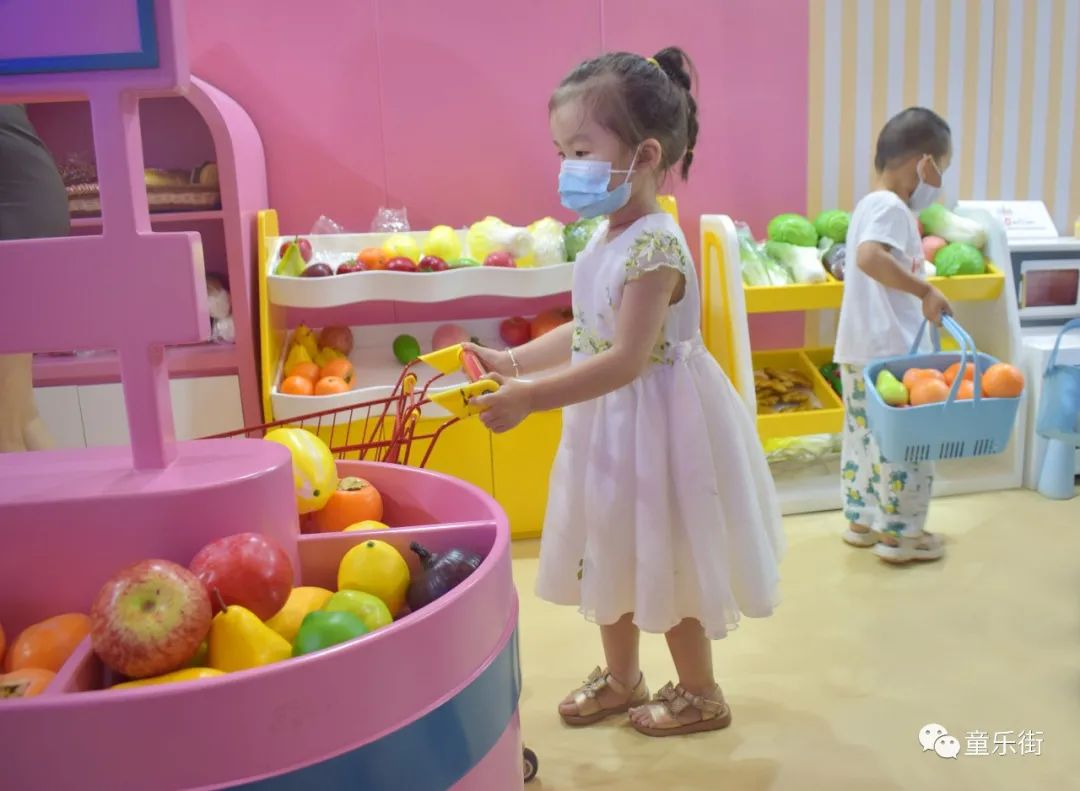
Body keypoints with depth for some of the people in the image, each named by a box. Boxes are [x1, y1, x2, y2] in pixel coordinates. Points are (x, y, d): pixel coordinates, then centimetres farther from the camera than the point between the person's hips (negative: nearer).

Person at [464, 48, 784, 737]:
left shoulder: (654, 247, -25)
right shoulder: (606, 240, 4)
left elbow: (626, 360, -29)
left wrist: (529, 397, -30)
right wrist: (508, 361, 5)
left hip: (653, 425, -9)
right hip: (610, 423, 9)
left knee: (664, 564, 9)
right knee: (613, 556, 20)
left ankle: (701, 694, 33)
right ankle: (621, 678, 41)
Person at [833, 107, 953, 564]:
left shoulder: (870, 203, 15)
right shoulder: (892, 207, -15)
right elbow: (870, 257, -34)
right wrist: (924, 290, -31)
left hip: (859, 348, 10)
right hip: (889, 350, -10)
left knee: (865, 433, 16)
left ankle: (862, 520, 27)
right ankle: (899, 533, 12)